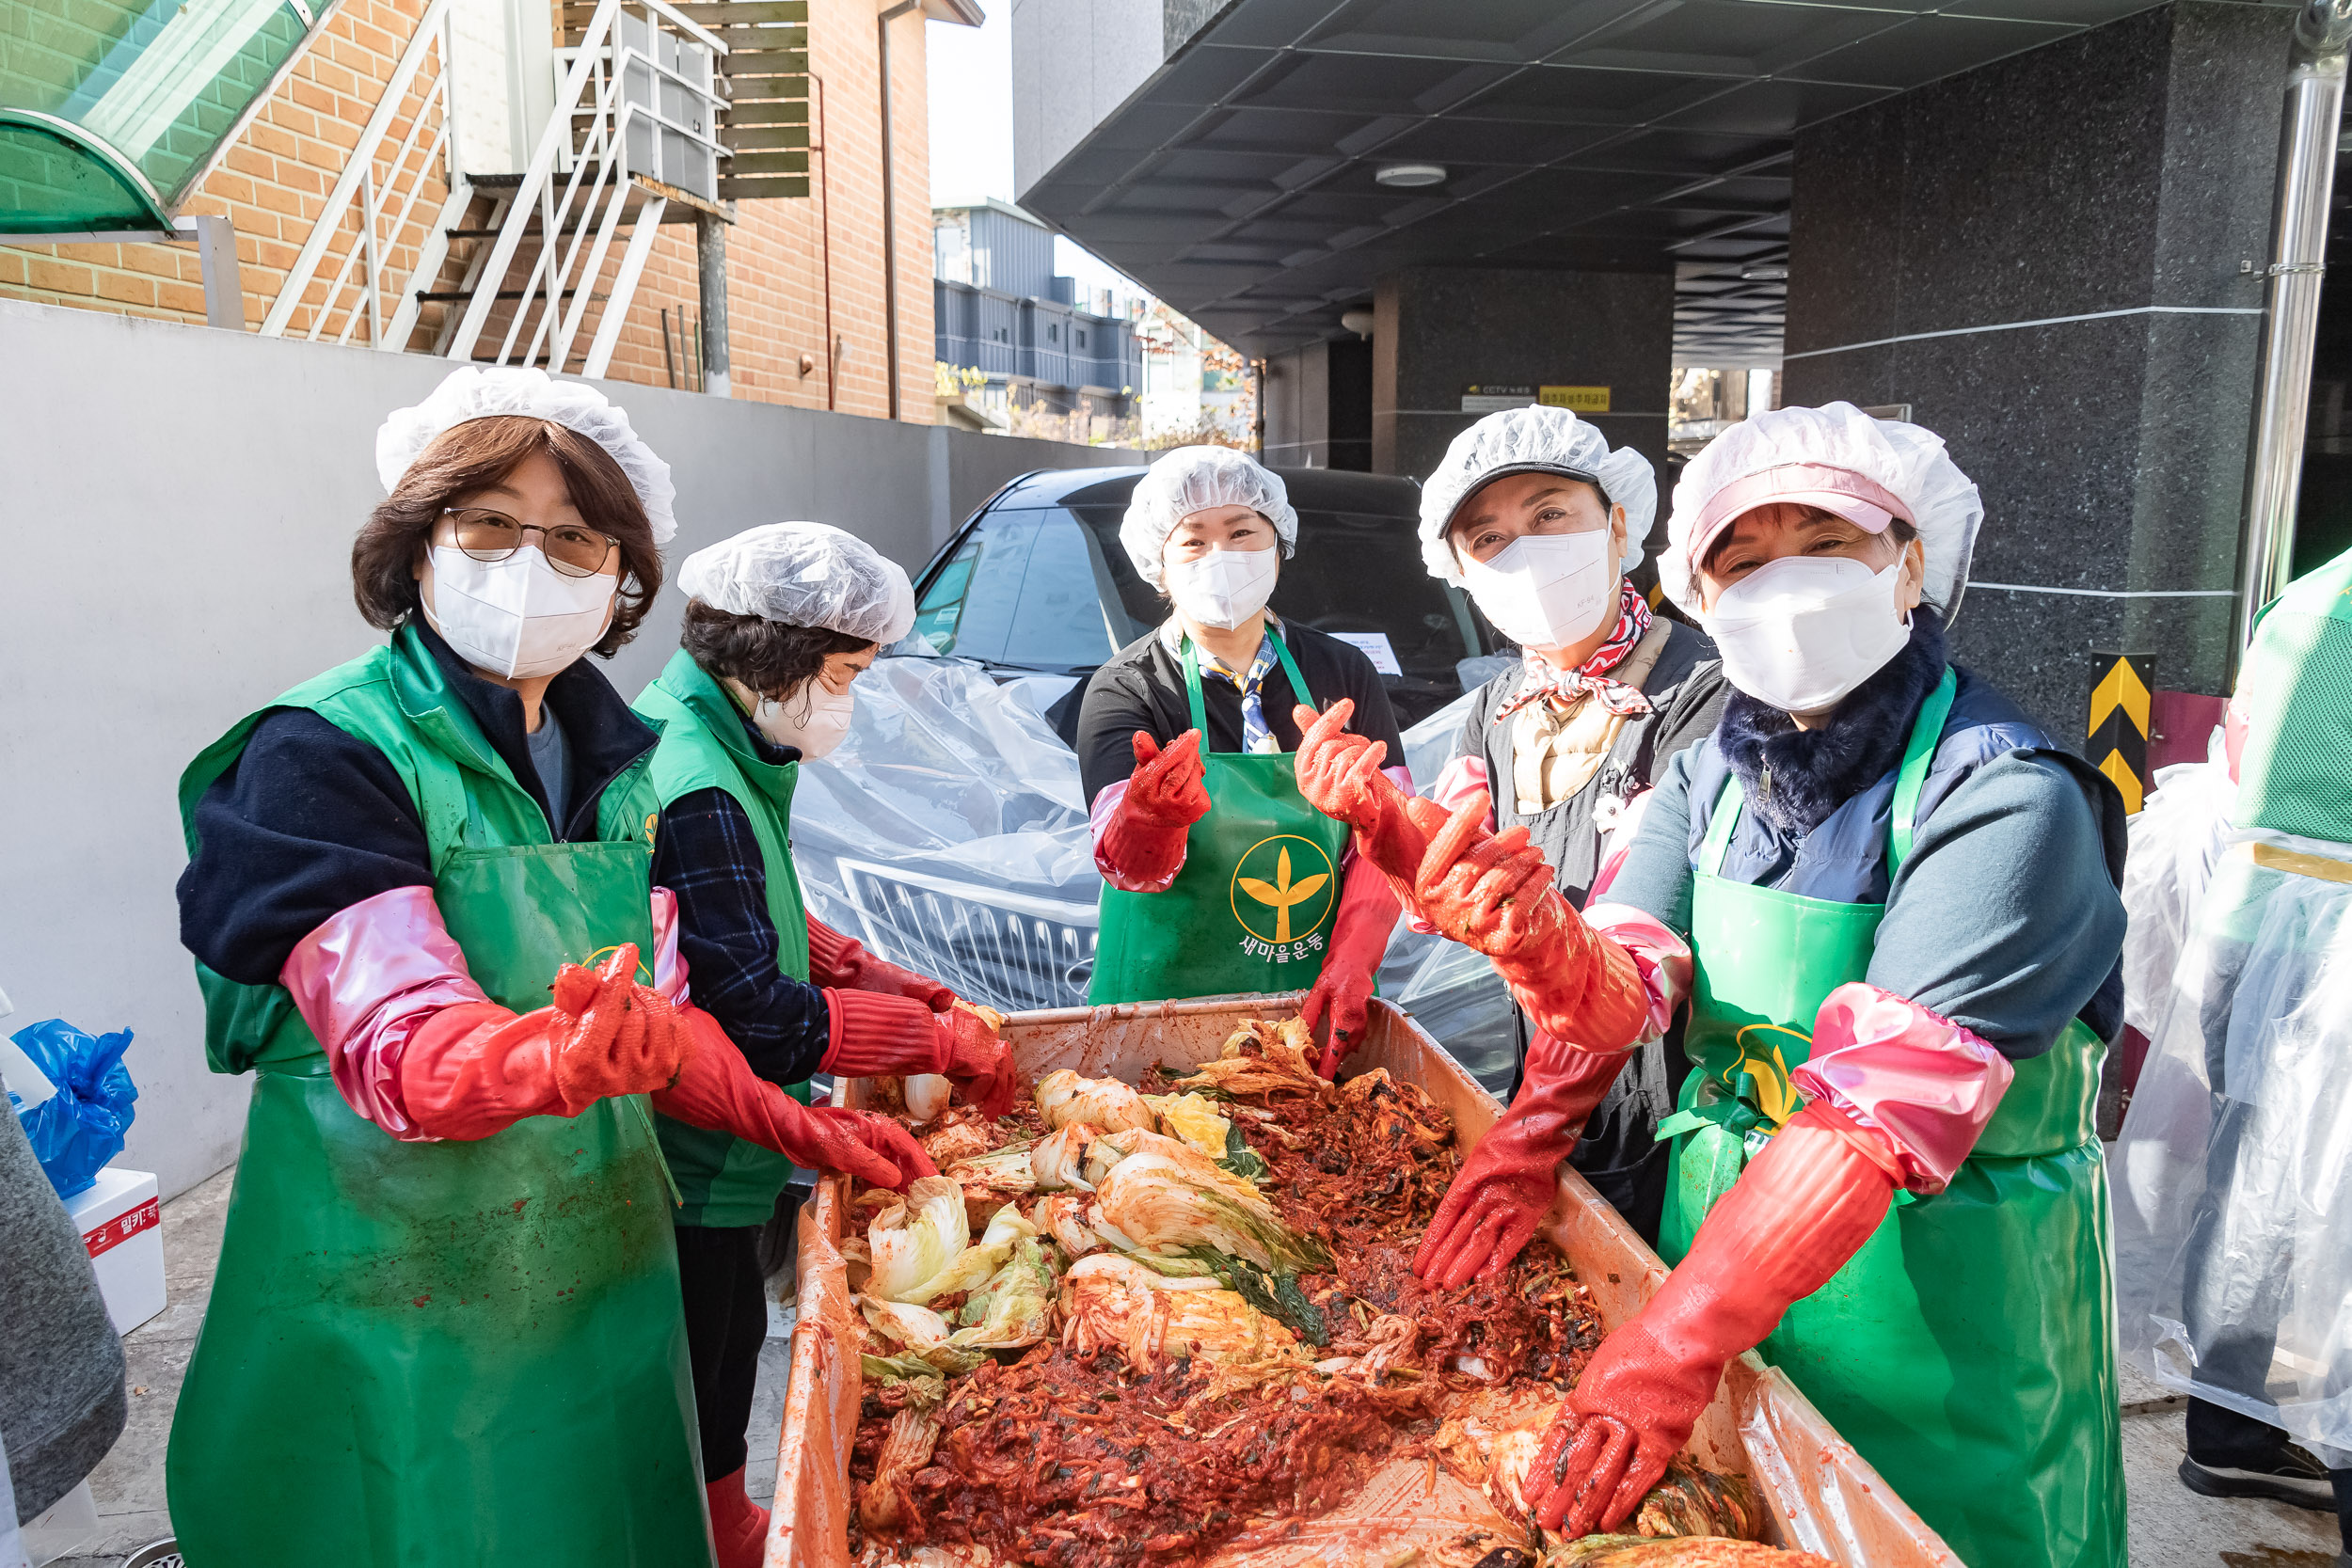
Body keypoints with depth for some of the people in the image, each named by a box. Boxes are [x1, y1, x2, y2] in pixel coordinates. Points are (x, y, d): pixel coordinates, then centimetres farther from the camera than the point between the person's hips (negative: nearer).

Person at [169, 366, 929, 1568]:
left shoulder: (614, 756, 4)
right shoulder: (322, 756, -15)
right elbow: (394, 1042, -24)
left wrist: (791, 1125, -2)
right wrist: (546, 1058, -44)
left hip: (601, 1266, 6)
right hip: (396, 1291, -6)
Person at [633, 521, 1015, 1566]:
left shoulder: (721, 750, 4)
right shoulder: (694, 793, -28)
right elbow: (756, 1018, -29)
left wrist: (881, 979, 4)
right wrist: (937, 1038, -20)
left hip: (711, 1157, 10)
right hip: (686, 1167, -10)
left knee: (732, 1342, 27)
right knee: (689, 1399, 9)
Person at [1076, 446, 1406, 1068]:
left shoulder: (1344, 673, 2)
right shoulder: (1124, 690, -7)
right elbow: (1129, 867, -19)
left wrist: (1351, 959, -16)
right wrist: (1150, 813, -42)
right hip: (1163, 1002, -2)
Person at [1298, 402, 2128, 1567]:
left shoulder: (2004, 800, -23)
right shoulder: (1712, 773, -2)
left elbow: (1884, 1109, -32)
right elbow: (1622, 991, -13)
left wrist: (1671, 1346, -36)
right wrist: (1542, 945, -36)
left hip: (1937, 1301, -5)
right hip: (1725, 1231, 5)